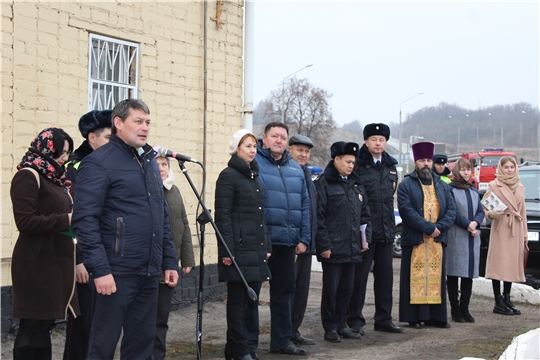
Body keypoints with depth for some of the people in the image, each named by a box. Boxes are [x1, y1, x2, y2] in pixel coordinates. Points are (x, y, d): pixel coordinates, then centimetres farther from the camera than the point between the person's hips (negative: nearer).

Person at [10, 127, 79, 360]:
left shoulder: (54, 178, 16)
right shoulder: (28, 176, -11)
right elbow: (25, 221, -19)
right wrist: (66, 220, -17)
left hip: (55, 261, 9)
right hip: (36, 264, -9)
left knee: (44, 324, 11)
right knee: (32, 325, -4)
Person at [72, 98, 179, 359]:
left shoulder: (149, 162, 16)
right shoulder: (99, 162, -8)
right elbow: (85, 220, -15)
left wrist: (170, 261, 15)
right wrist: (99, 269, -20)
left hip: (149, 272, 7)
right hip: (116, 272, -7)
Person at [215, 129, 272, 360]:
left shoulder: (254, 176, 17)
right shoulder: (228, 176, -7)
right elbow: (222, 216, -12)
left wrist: (266, 246, 17)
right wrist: (226, 250, -17)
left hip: (256, 249, 8)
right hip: (239, 248, -8)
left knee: (251, 297, 8)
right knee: (238, 298, -2)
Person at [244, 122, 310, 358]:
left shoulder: (296, 169, 13)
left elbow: (304, 205, 13)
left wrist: (304, 238, 6)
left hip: (287, 241, 6)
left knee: (284, 291, 14)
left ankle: (281, 340, 25)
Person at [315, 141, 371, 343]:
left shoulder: (356, 184, 14)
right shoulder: (324, 184, -8)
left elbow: (364, 213, 18)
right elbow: (318, 217, -12)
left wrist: (365, 236, 8)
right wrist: (324, 245, -15)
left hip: (352, 248, 7)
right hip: (333, 248, -6)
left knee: (347, 288, 12)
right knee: (331, 288, 1)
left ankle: (341, 325, 21)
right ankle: (330, 328, 10)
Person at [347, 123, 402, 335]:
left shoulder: (390, 166, 13)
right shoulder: (358, 165, -7)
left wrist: (390, 225, 16)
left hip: (385, 230, 6)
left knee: (385, 275, 10)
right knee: (359, 275, 0)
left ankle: (383, 319, 19)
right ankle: (355, 320, 8)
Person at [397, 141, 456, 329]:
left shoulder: (442, 185, 16)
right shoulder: (406, 185, 0)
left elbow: (451, 209, 7)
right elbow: (406, 210, -13)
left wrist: (439, 227, -10)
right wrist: (428, 227, -18)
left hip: (438, 239, 5)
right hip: (414, 240, -4)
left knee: (437, 277, 7)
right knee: (415, 277, -3)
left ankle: (436, 316, 13)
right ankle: (413, 317, 2)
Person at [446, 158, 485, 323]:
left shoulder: (474, 191, 16)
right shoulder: (450, 189, -4)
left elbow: (480, 211, 12)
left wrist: (475, 223, -8)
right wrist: (468, 225, -14)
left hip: (472, 238, 6)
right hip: (455, 237, -6)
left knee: (469, 273, 5)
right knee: (453, 273, -2)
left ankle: (464, 308, 11)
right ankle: (455, 309, 3)